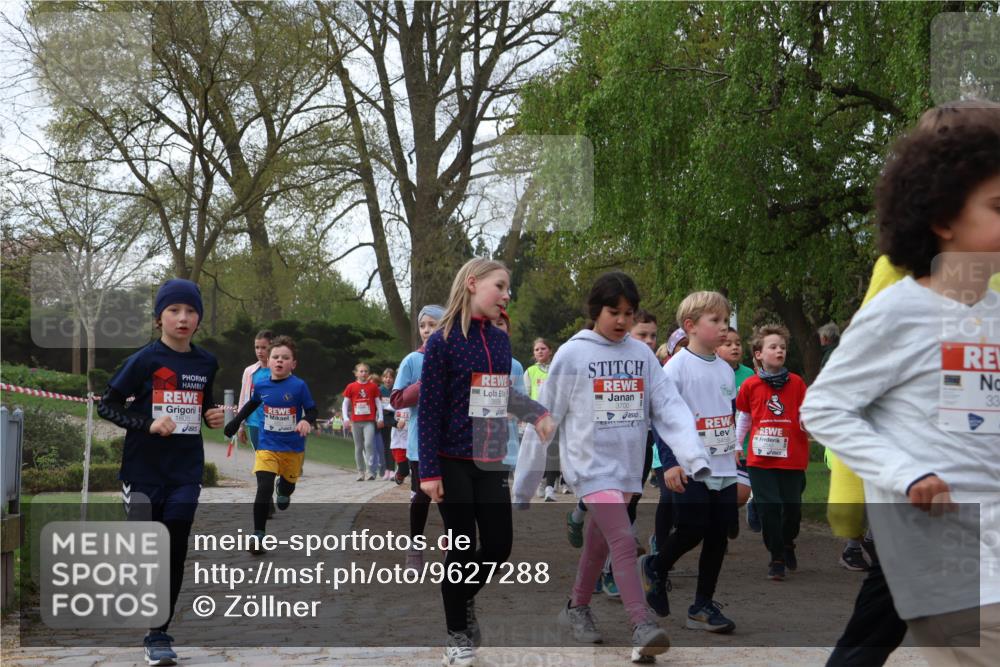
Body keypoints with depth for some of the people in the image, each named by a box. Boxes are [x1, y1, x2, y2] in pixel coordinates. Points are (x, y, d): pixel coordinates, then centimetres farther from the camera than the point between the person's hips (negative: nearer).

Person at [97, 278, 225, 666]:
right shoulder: (145, 360, -7)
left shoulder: (206, 364, 6)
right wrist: (148, 424, -18)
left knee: (175, 552, -2)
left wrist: (213, 418, 1)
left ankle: (158, 634, 7)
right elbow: (107, 405, -6)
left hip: (186, 471, 3)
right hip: (144, 470, -3)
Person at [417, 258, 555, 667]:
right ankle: (458, 634, 18)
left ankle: (463, 598, 34)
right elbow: (430, 409, -12)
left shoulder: (501, 341, 7)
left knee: (499, 544, 5)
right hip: (453, 461, -5)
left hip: (491, 461, 5)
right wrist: (429, 470, -15)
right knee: (462, 547, 2)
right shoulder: (443, 341, -11)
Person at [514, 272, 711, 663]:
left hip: (628, 468, 5)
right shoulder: (571, 355, -7)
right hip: (591, 466, -5)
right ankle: (642, 628, -24)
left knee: (600, 543, 17)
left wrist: (694, 457, -21)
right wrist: (523, 488, 0)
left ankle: (576, 609, 37)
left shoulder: (643, 354, 4)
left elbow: (670, 407, -4)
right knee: (623, 541, -19)